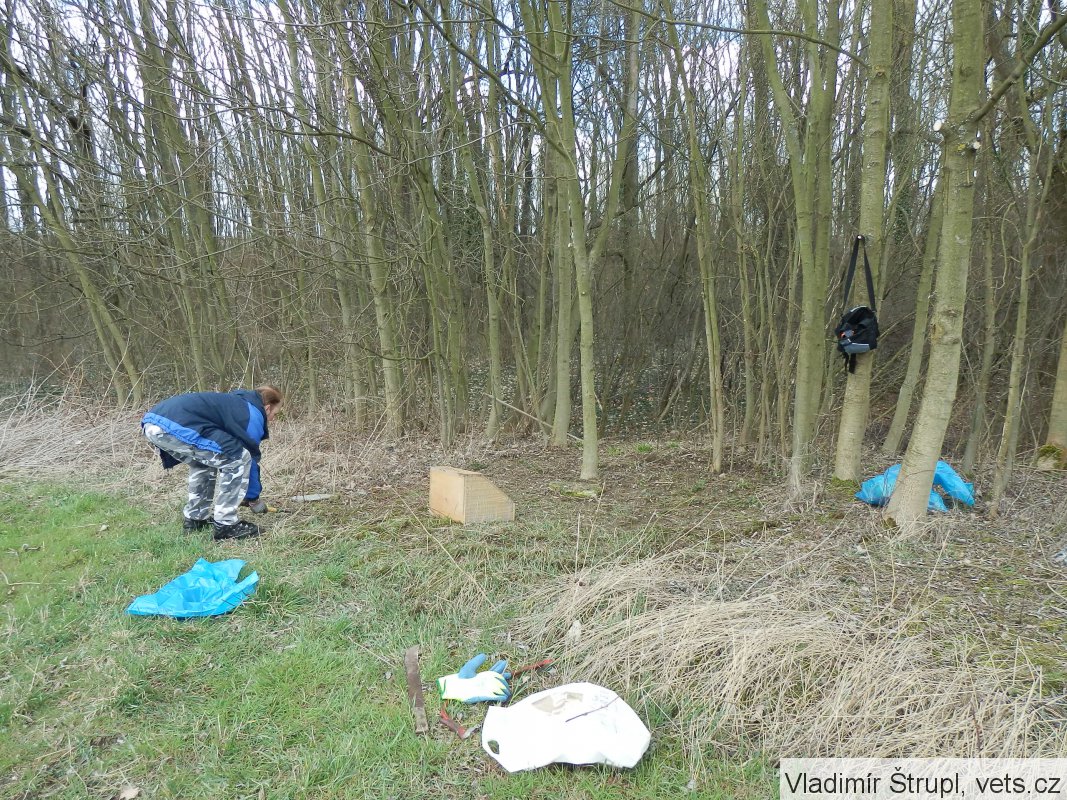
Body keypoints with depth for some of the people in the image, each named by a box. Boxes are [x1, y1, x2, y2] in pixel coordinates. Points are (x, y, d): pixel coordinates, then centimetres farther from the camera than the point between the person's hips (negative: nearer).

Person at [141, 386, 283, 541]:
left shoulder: (236, 403, 33)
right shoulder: (252, 415, 6)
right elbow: (251, 456, 8)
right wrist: (253, 497, 23)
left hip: (152, 420, 10)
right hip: (174, 426, -10)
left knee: (205, 459, 30)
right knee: (239, 459, -3)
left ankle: (194, 518, 33)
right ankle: (225, 525, 4)